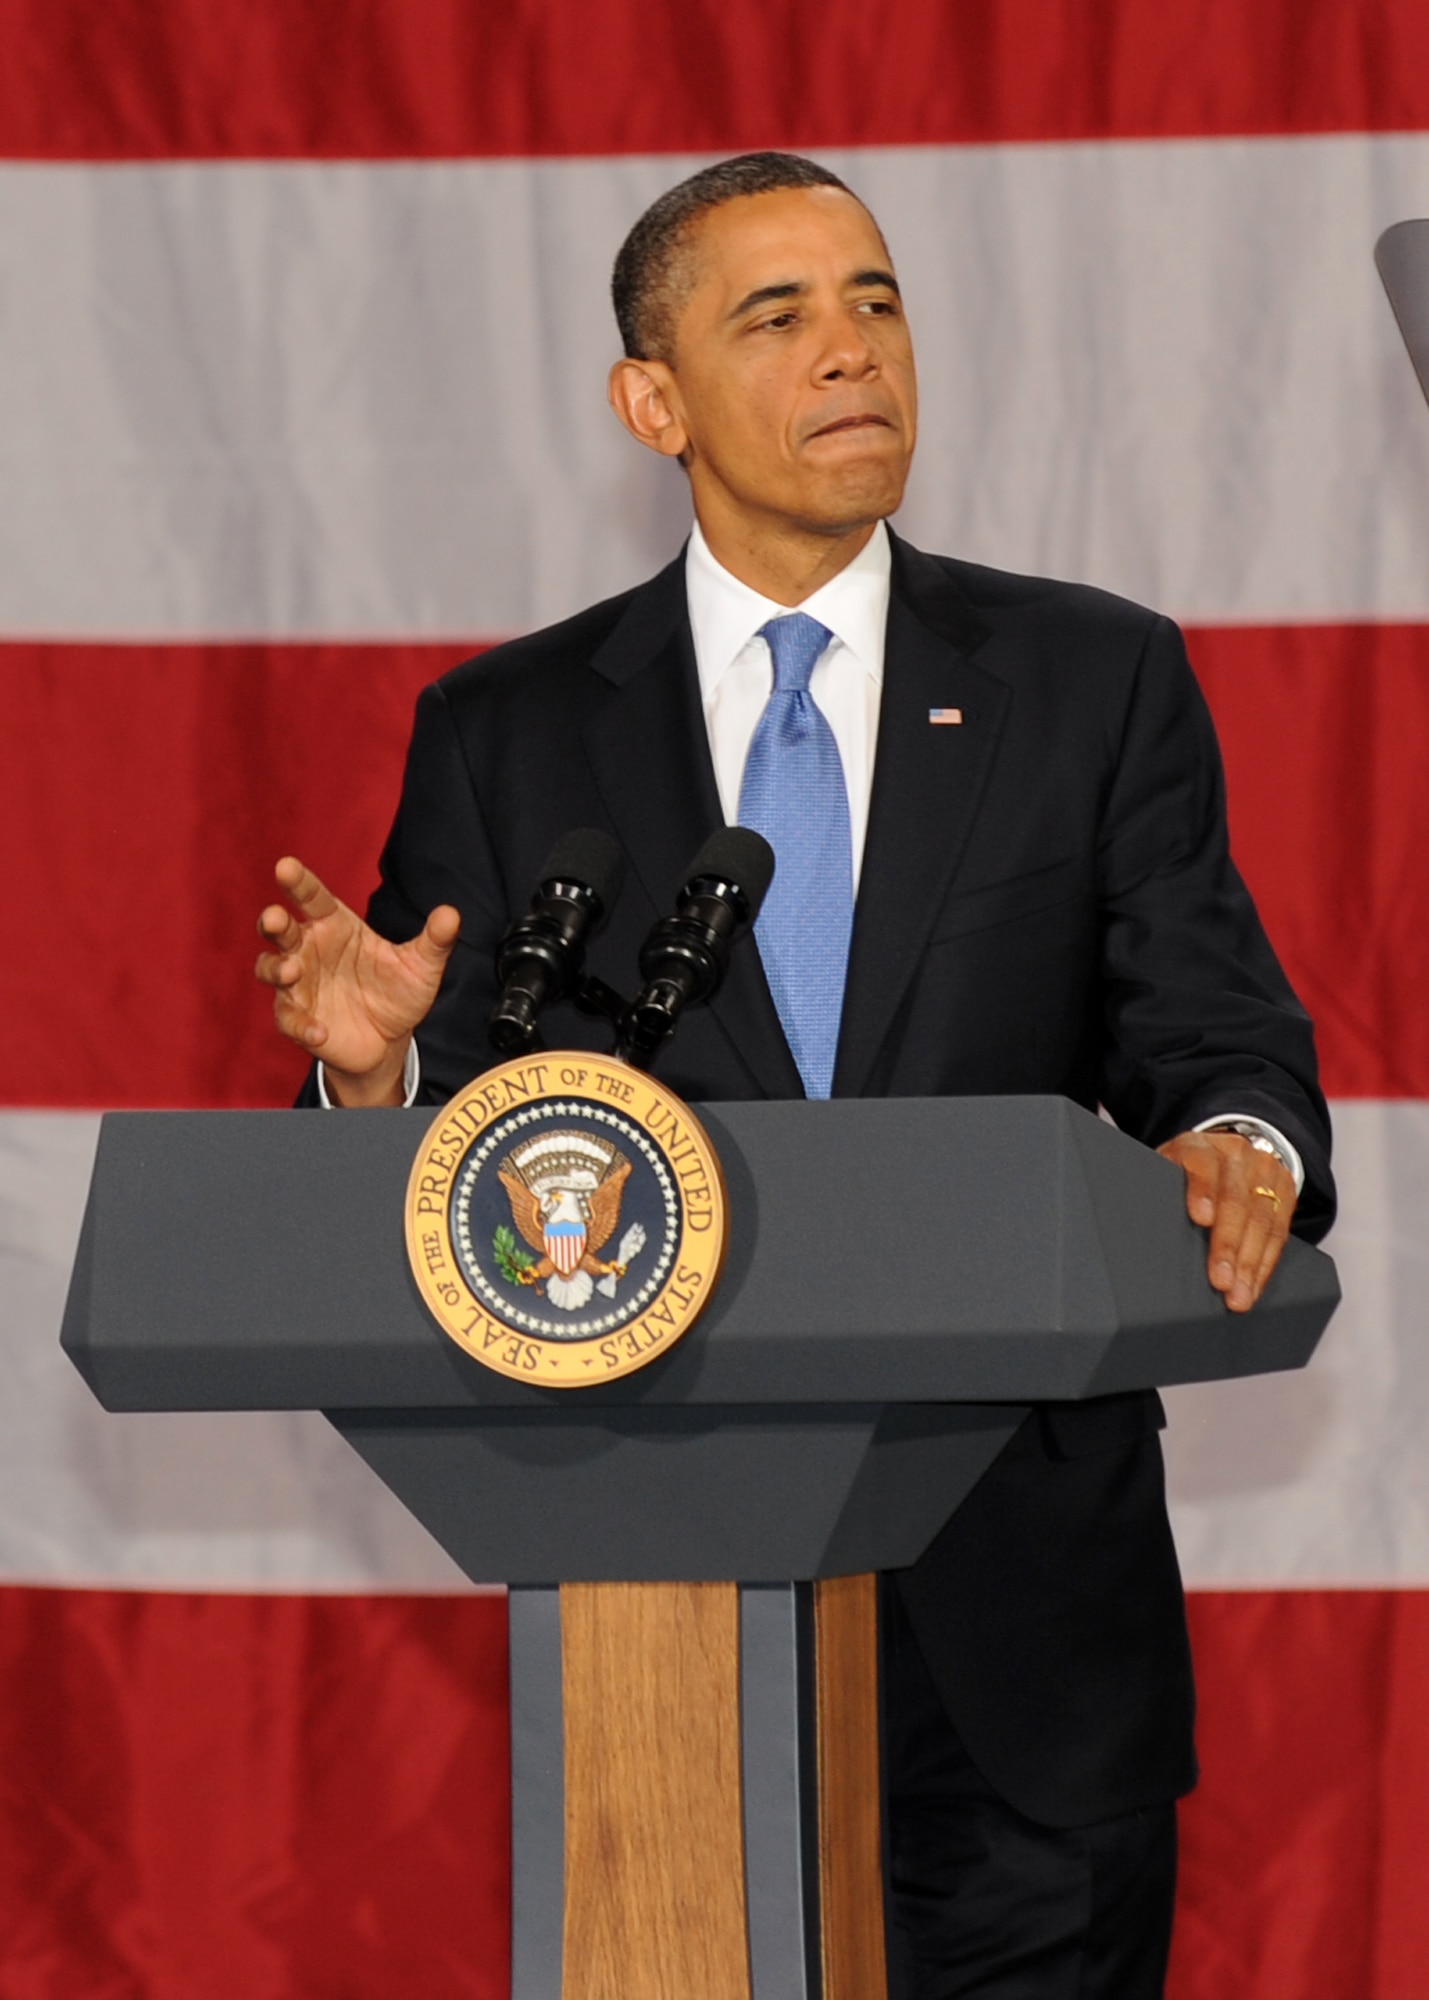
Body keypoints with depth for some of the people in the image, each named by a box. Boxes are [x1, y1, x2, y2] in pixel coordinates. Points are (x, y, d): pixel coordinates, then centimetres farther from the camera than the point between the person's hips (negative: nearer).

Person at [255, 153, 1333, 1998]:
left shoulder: (1097, 683, 7)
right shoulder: (507, 736, 7)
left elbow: (1218, 1040, 3)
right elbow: (454, 1156, 6)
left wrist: (1241, 1149, -21)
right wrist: (378, 1068, -17)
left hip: (1017, 1626, 0)